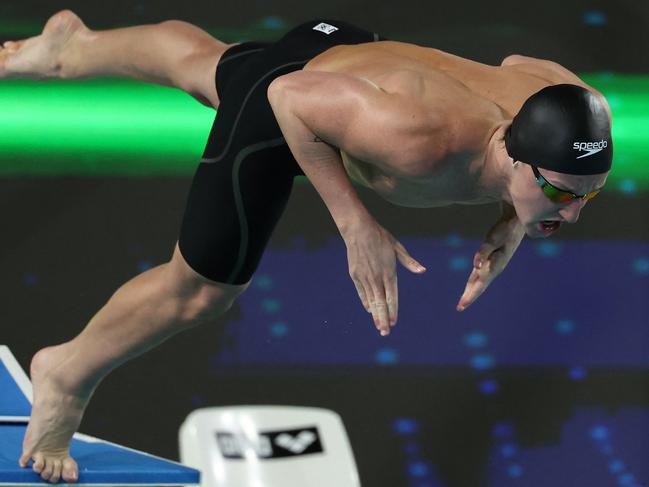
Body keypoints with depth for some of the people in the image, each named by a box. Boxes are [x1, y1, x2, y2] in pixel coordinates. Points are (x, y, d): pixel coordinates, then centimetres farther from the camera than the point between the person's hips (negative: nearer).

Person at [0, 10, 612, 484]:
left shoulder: (581, 117, -30)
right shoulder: (425, 142, -49)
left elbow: (518, 62, -5)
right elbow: (293, 95, -35)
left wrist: (513, 220, -12)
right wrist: (355, 224, -35)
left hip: (354, 52, 7)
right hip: (288, 92, -7)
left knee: (199, 61, 34)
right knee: (200, 289, 7)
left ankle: (73, 48, 64)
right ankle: (67, 376, 34)